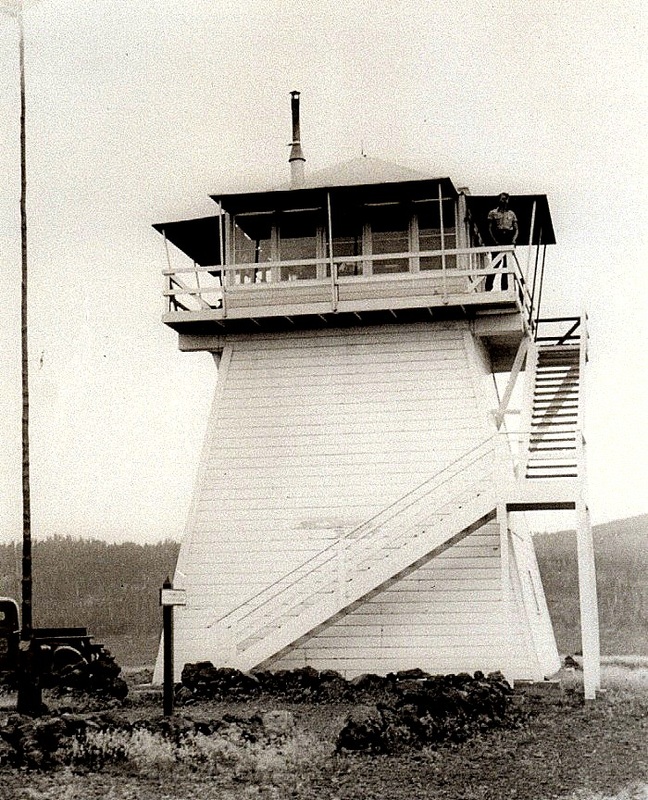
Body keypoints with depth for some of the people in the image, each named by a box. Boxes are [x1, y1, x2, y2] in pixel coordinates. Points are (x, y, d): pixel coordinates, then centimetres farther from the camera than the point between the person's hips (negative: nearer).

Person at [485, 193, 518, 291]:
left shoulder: (512, 214, 15)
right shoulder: (493, 213, 6)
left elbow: (516, 229, 12)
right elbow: (490, 228, 1)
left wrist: (514, 239, -6)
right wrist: (495, 241, -11)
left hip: (509, 241, 3)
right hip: (497, 241, -3)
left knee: (507, 264, 2)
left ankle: (505, 288, 4)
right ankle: (488, 288, -6)